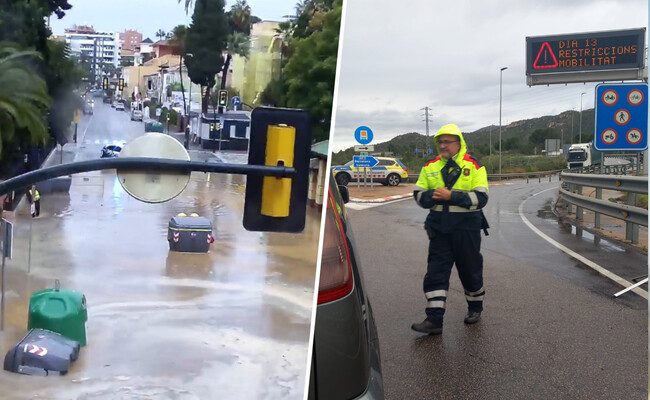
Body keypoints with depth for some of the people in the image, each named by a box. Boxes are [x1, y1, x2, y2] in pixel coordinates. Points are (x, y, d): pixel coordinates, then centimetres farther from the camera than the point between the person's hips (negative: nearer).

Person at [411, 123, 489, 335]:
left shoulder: (473, 166, -6)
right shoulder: (430, 167, 7)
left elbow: (480, 198, -15)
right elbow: (419, 195, 4)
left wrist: (451, 196, -24)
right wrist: (435, 196, -18)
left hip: (466, 227, -3)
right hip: (439, 228, 3)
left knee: (470, 269, 12)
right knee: (435, 272, -2)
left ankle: (475, 307, 36)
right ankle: (434, 319, -1)